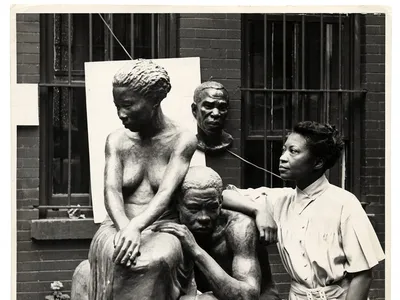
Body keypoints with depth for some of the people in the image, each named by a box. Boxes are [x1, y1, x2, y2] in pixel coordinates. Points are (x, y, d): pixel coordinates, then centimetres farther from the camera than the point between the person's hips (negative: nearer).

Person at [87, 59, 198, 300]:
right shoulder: (116, 141, 8)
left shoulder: (182, 140, -2)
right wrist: (125, 228, -30)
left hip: (164, 230, -2)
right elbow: (112, 191, -7)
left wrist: (136, 227, -36)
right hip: (120, 227, 2)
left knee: (156, 260, -36)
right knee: (114, 258, -34)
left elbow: (166, 192, -17)